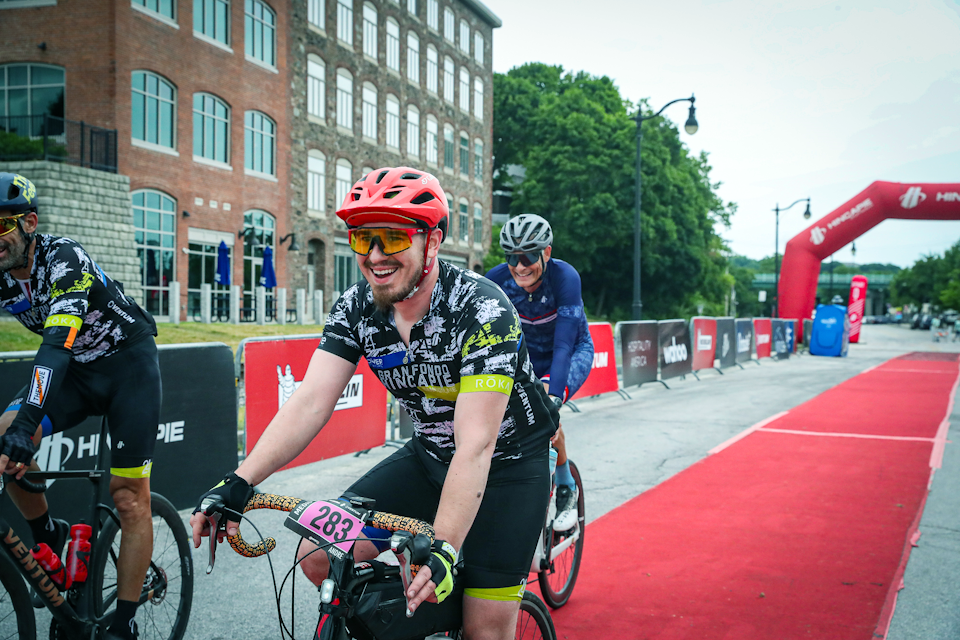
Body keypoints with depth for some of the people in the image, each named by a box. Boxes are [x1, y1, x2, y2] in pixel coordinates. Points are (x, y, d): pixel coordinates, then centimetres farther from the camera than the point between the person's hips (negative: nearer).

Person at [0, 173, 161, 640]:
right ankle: (48, 537, 5)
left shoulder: (64, 259, -27)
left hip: (128, 362, -6)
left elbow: (58, 343, -39)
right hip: (77, 371, 6)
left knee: (130, 499, -6)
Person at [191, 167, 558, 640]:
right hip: (428, 457, 5)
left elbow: (475, 446, -34)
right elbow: (310, 403, -17)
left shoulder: (482, 310, -28)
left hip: (508, 464, -5)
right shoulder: (356, 307, -11)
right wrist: (238, 484, -29)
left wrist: (442, 550, -44)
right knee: (319, 557, -8)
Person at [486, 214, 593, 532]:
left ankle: (566, 489, -5)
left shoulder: (564, 277, -31)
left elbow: (564, 344, -38)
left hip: (573, 354, -3)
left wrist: (553, 397, -49)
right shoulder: (497, 279, -22)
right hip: (525, 356, 3)